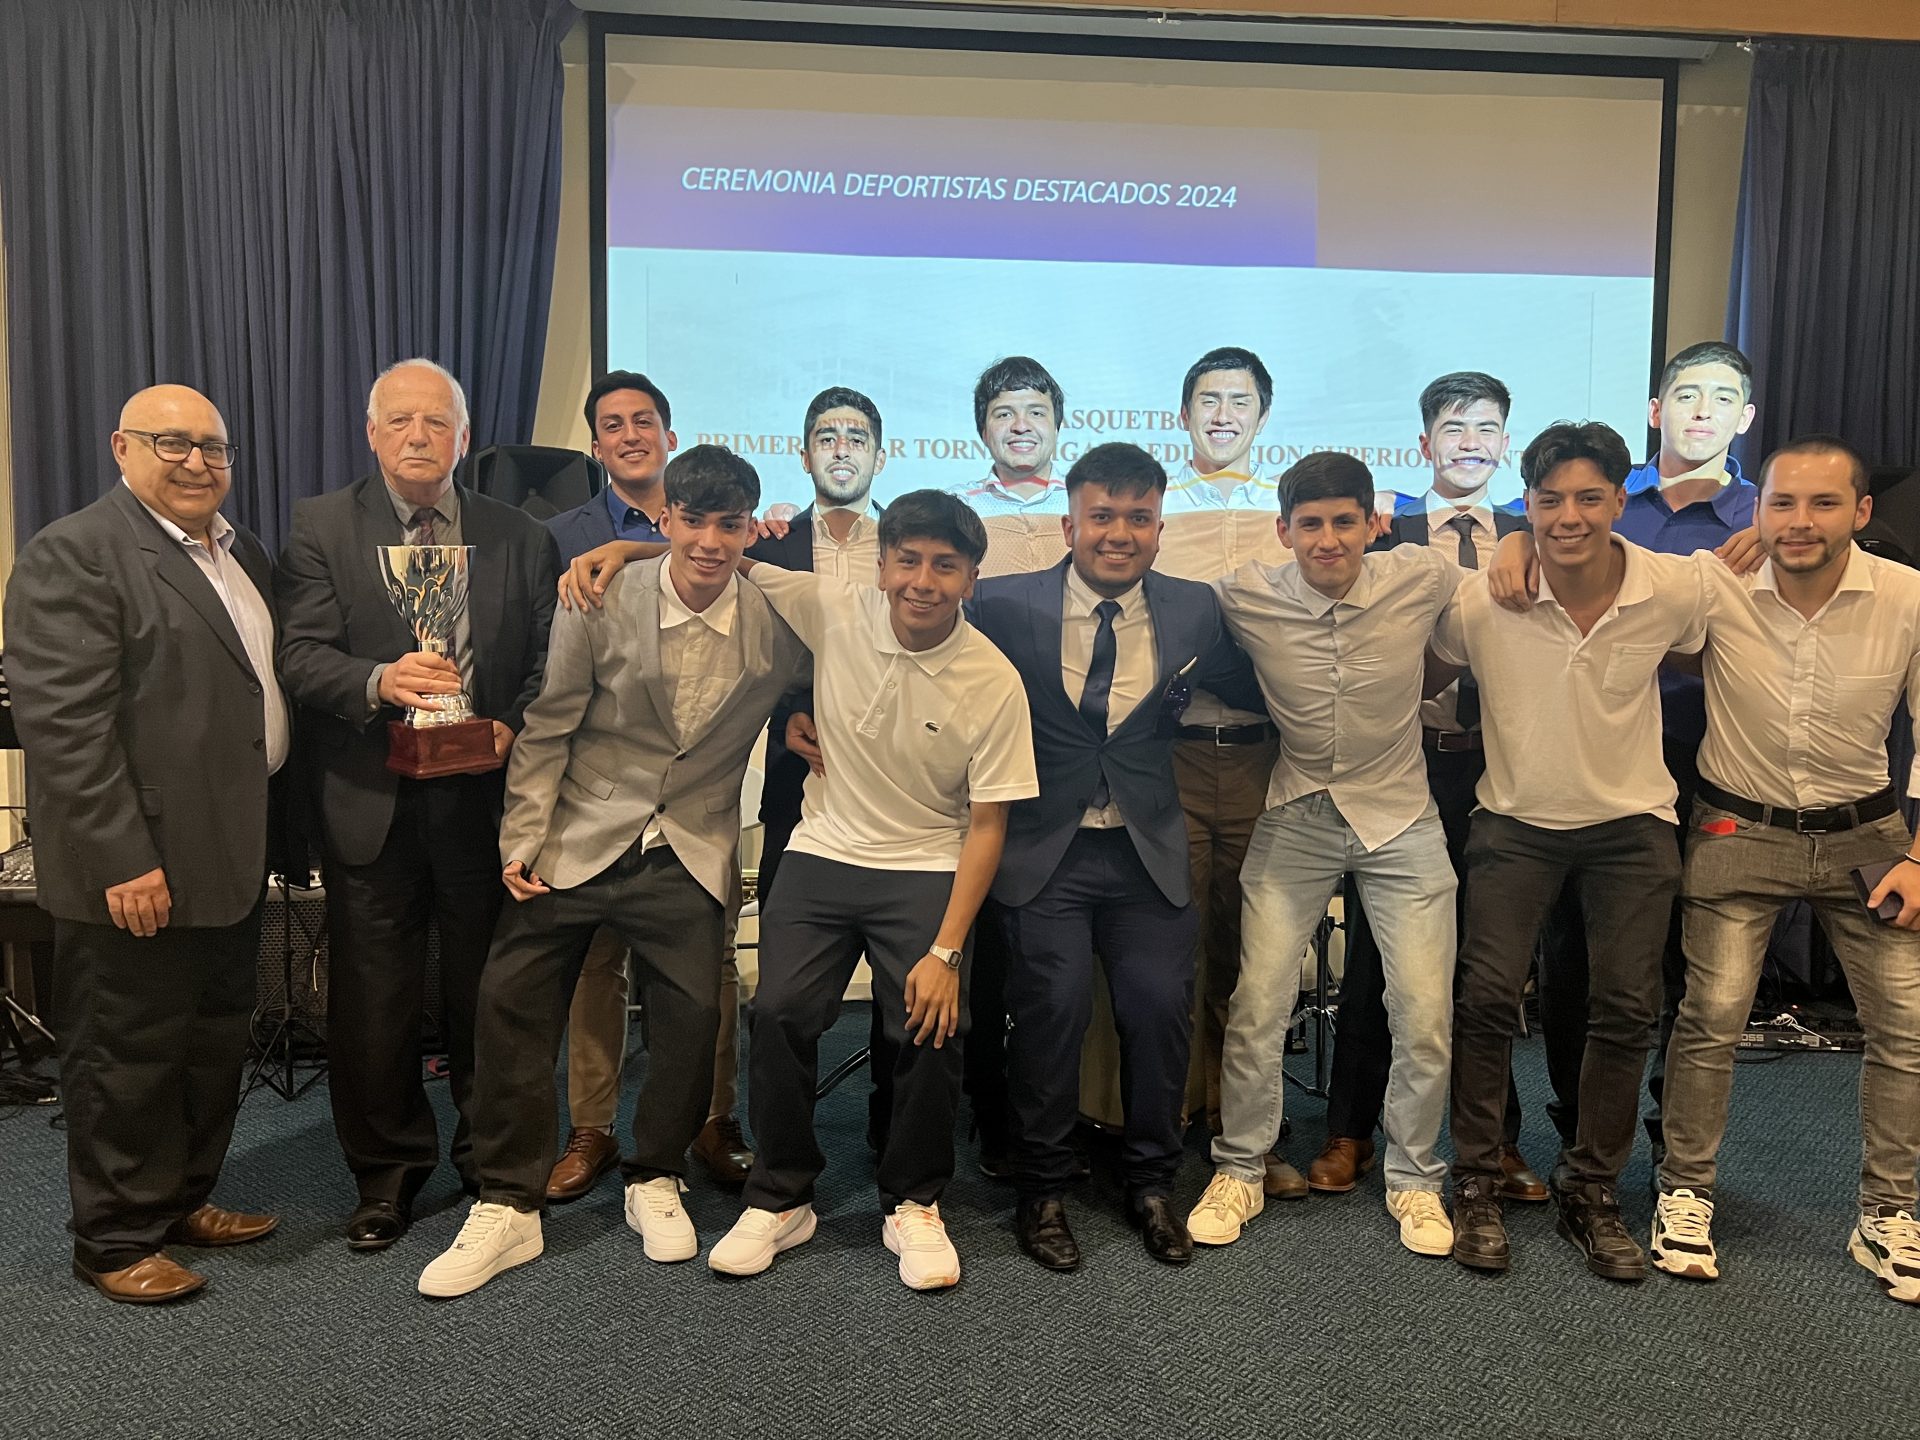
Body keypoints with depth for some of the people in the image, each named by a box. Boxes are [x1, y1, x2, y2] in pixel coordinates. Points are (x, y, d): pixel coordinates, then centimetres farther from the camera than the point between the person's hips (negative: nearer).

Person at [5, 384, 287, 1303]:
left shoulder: (240, 553, 13)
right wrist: (122, 861, -22)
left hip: (232, 860, 8)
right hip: (139, 870, -8)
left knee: (217, 1044, 18)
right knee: (130, 1057, 6)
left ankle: (187, 1199, 35)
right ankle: (116, 1242, 22)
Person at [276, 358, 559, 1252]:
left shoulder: (520, 538, 7)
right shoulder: (320, 526, 3)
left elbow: (548, 661, 5)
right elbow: (299, 654, -7)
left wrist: (514, 726, -12)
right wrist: (379, 681, -25)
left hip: (486, 797, 1)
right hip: (371, 801, -1)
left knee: (487, 990, 10)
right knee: (373, 996, 7)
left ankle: (492, 1157, 29)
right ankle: (386, 1174, 25)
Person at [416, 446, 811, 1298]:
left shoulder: (778, 621, -6)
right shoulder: (601, 603, -8)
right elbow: (547, 728, -3)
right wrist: (522, 837, -6)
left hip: (690, 854, 0)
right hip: (580, 840, 0)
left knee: (691, 1015, -2)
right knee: (512, 1001, -2)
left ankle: (655, 1181, 25)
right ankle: (507, 1209, 14)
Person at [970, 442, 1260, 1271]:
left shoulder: (1195, 612, 4)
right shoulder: (1004, 606, -3)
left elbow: (1260, 694, 13)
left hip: (1148, 852, 2)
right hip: (1044, 849, -2)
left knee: (1162, 1004, -5)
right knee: (1052, 1003, -11)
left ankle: (1151, 1182, 21)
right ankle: (1042, 1191, 13)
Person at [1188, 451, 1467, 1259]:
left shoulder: (1422, 579, -11)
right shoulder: (1246, 599, -12)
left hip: (1401, 819, 0)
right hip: (1296, 819, 0)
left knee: (1425, 1012, 0)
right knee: (1256, 1005, -1)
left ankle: (1414, 1178, 24)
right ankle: (1239, 1170, 21)